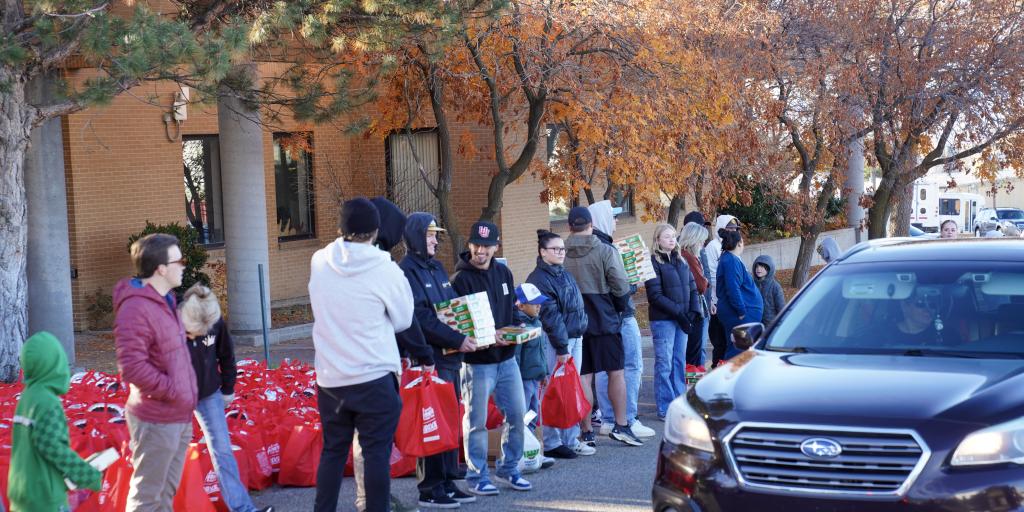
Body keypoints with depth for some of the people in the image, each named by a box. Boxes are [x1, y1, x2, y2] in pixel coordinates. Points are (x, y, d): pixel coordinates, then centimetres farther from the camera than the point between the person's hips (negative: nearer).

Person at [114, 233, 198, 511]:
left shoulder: (165, 300, 12)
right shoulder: (135, 309, -20)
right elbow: (133, 367, -26)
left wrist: (187, 391, 14)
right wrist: (174, 391, -19)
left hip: (180, 417, 10)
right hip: (157, 422, -10)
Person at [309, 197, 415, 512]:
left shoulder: (319, 262, -2)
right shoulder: (386, 270, -12)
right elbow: (403, 320, 0)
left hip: (330, 379, 4)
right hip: (375, 378, -4)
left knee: (332, 451, 15)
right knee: (376, 454, 3)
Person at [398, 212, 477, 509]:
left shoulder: (436, 267, 16)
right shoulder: (407, 270, -10)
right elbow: (422, 318, -18)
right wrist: (457, 340, -19)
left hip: (450, 357, 8)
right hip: (428, 360, -8)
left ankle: (448, 482, 21)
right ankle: (430, 490, 4)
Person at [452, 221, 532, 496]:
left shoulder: (503, 273, 10)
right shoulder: (461, 279, -10)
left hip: (507, 358, 6)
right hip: (477, 361, -6)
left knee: (516, 415, 9)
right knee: (476, 421, 2)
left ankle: (509, 467, 24)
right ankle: (476, 476, 13)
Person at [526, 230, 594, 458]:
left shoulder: (565, 275, 17)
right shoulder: (539, 279, -12)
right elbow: (550, 316, -16)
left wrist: (579, 334, 15)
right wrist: (561, 347, -18)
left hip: (575, 339, 9)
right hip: (555, 342, -9)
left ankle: (571, 440, 20)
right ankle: (552, 444, 2)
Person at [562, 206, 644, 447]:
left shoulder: (562, 254, -2)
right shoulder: (605, 251, -9)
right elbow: (621, 287, -10)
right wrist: (619, 308, 8)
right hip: (604, 320, -3)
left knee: (583, 377, 6)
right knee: (616, 372, 8)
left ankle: (586, 431, 9)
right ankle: (621, 425, 7)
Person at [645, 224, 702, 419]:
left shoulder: (681, 262, 14)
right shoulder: (654, 263, -6)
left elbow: (692, 288, 14)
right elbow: (655, 295, -12)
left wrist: (693, 312, -1)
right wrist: (678, 313, -16)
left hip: (682, 319, 6)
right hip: (663, 320, -6)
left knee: (679, 362, 10)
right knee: (664, 364, -4)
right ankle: (665, 409, 1)